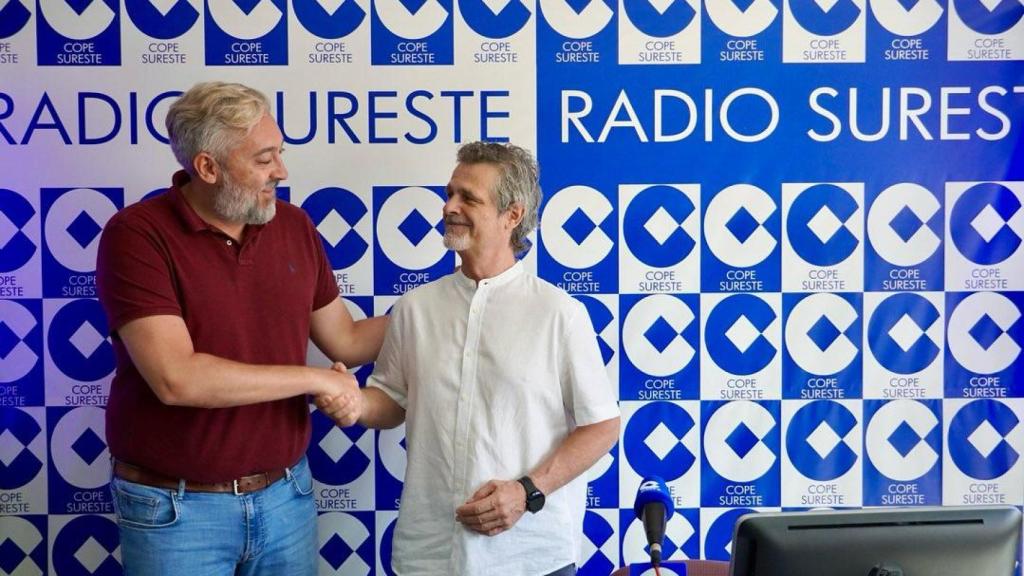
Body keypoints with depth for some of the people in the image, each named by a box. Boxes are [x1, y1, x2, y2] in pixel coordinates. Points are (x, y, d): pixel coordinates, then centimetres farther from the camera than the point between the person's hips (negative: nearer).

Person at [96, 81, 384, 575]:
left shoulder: (294, 226, 2)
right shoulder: (137, 234, -15)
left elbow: (346, 340, 11)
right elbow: (177, 379, -25)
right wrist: (314, 379, -17)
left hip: (286, 493, 5)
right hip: (175, 507, -4)